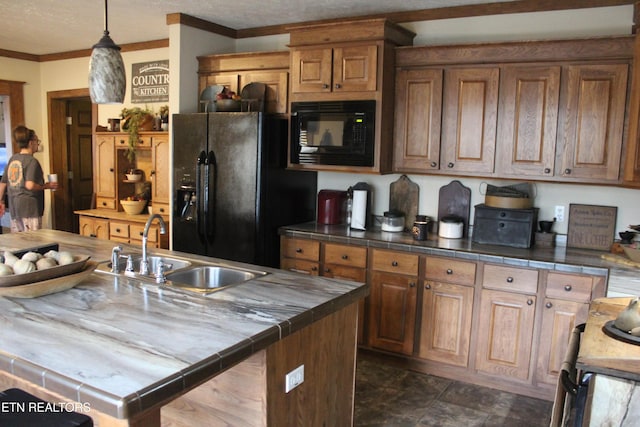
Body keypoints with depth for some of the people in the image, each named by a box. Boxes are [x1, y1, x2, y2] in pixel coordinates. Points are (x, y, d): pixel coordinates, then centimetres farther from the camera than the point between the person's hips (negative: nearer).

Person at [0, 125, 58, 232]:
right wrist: (47, 186, -10)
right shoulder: (32, 161, -12)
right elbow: (30, 185, -24)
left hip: (14, 207, 8)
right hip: (29, 207, -8)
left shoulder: (12, 159, 11)